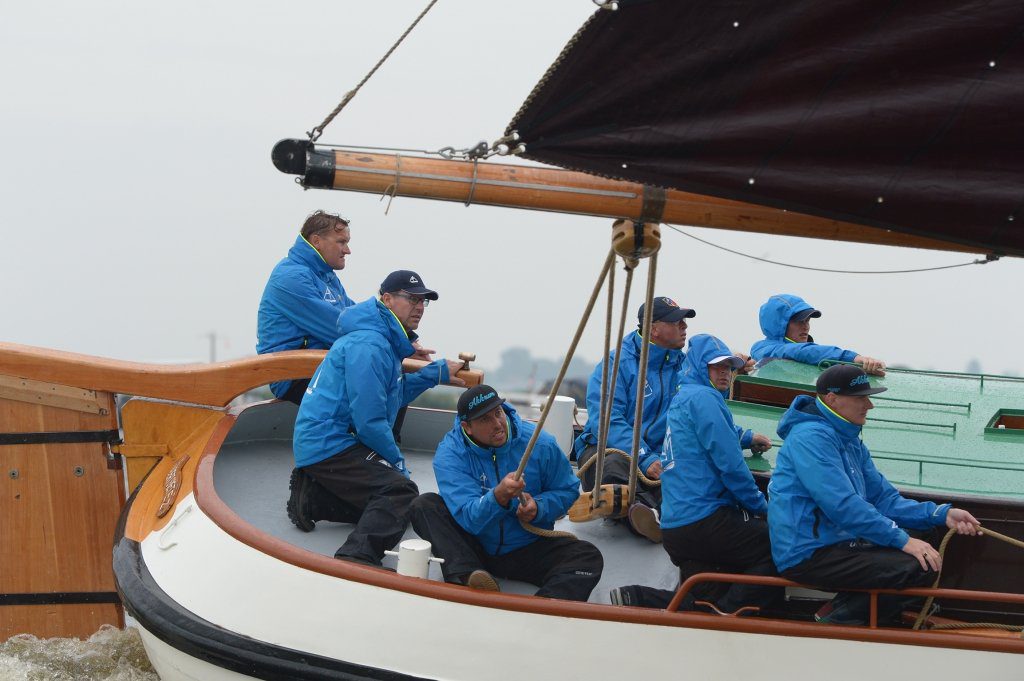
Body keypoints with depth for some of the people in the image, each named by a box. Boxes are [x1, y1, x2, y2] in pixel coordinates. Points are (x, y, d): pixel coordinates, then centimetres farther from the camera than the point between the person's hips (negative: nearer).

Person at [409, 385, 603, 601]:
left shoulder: (538, 443, -8)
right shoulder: (449, 454, -15)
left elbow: (567, 490, 5)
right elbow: (469, 518, -24)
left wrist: (539, 507, -17)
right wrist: (498, 497, -44)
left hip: (527, 548, 1)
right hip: (474, 548, -1)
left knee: (588, 557, -24)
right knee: (424, 505, -21)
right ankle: (466, 576, -42)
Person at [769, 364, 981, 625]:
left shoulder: (851, 442, 18)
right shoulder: (812, 437, -15)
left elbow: (883, 498, 15)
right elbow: (842, 505, -23)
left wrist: (942, 514, 1)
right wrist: (902, 539, -22)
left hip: (838, 544, 11)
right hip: (808, 555, -11)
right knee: (921, 569, -18)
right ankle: (834, 620, -8)